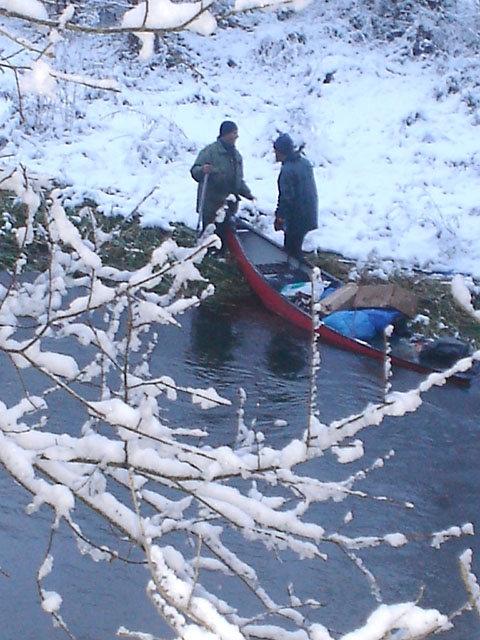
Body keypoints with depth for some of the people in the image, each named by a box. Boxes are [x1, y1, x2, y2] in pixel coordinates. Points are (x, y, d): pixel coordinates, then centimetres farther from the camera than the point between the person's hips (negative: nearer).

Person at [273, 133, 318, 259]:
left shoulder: (287, 170, -20)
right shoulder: (305, 163, 8)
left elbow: (286, 197, -21)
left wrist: (279, 217, -12)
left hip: (296, 219, -9)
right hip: (310, 215, 9)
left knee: (292, 251, 0)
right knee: (296, 248, 19)